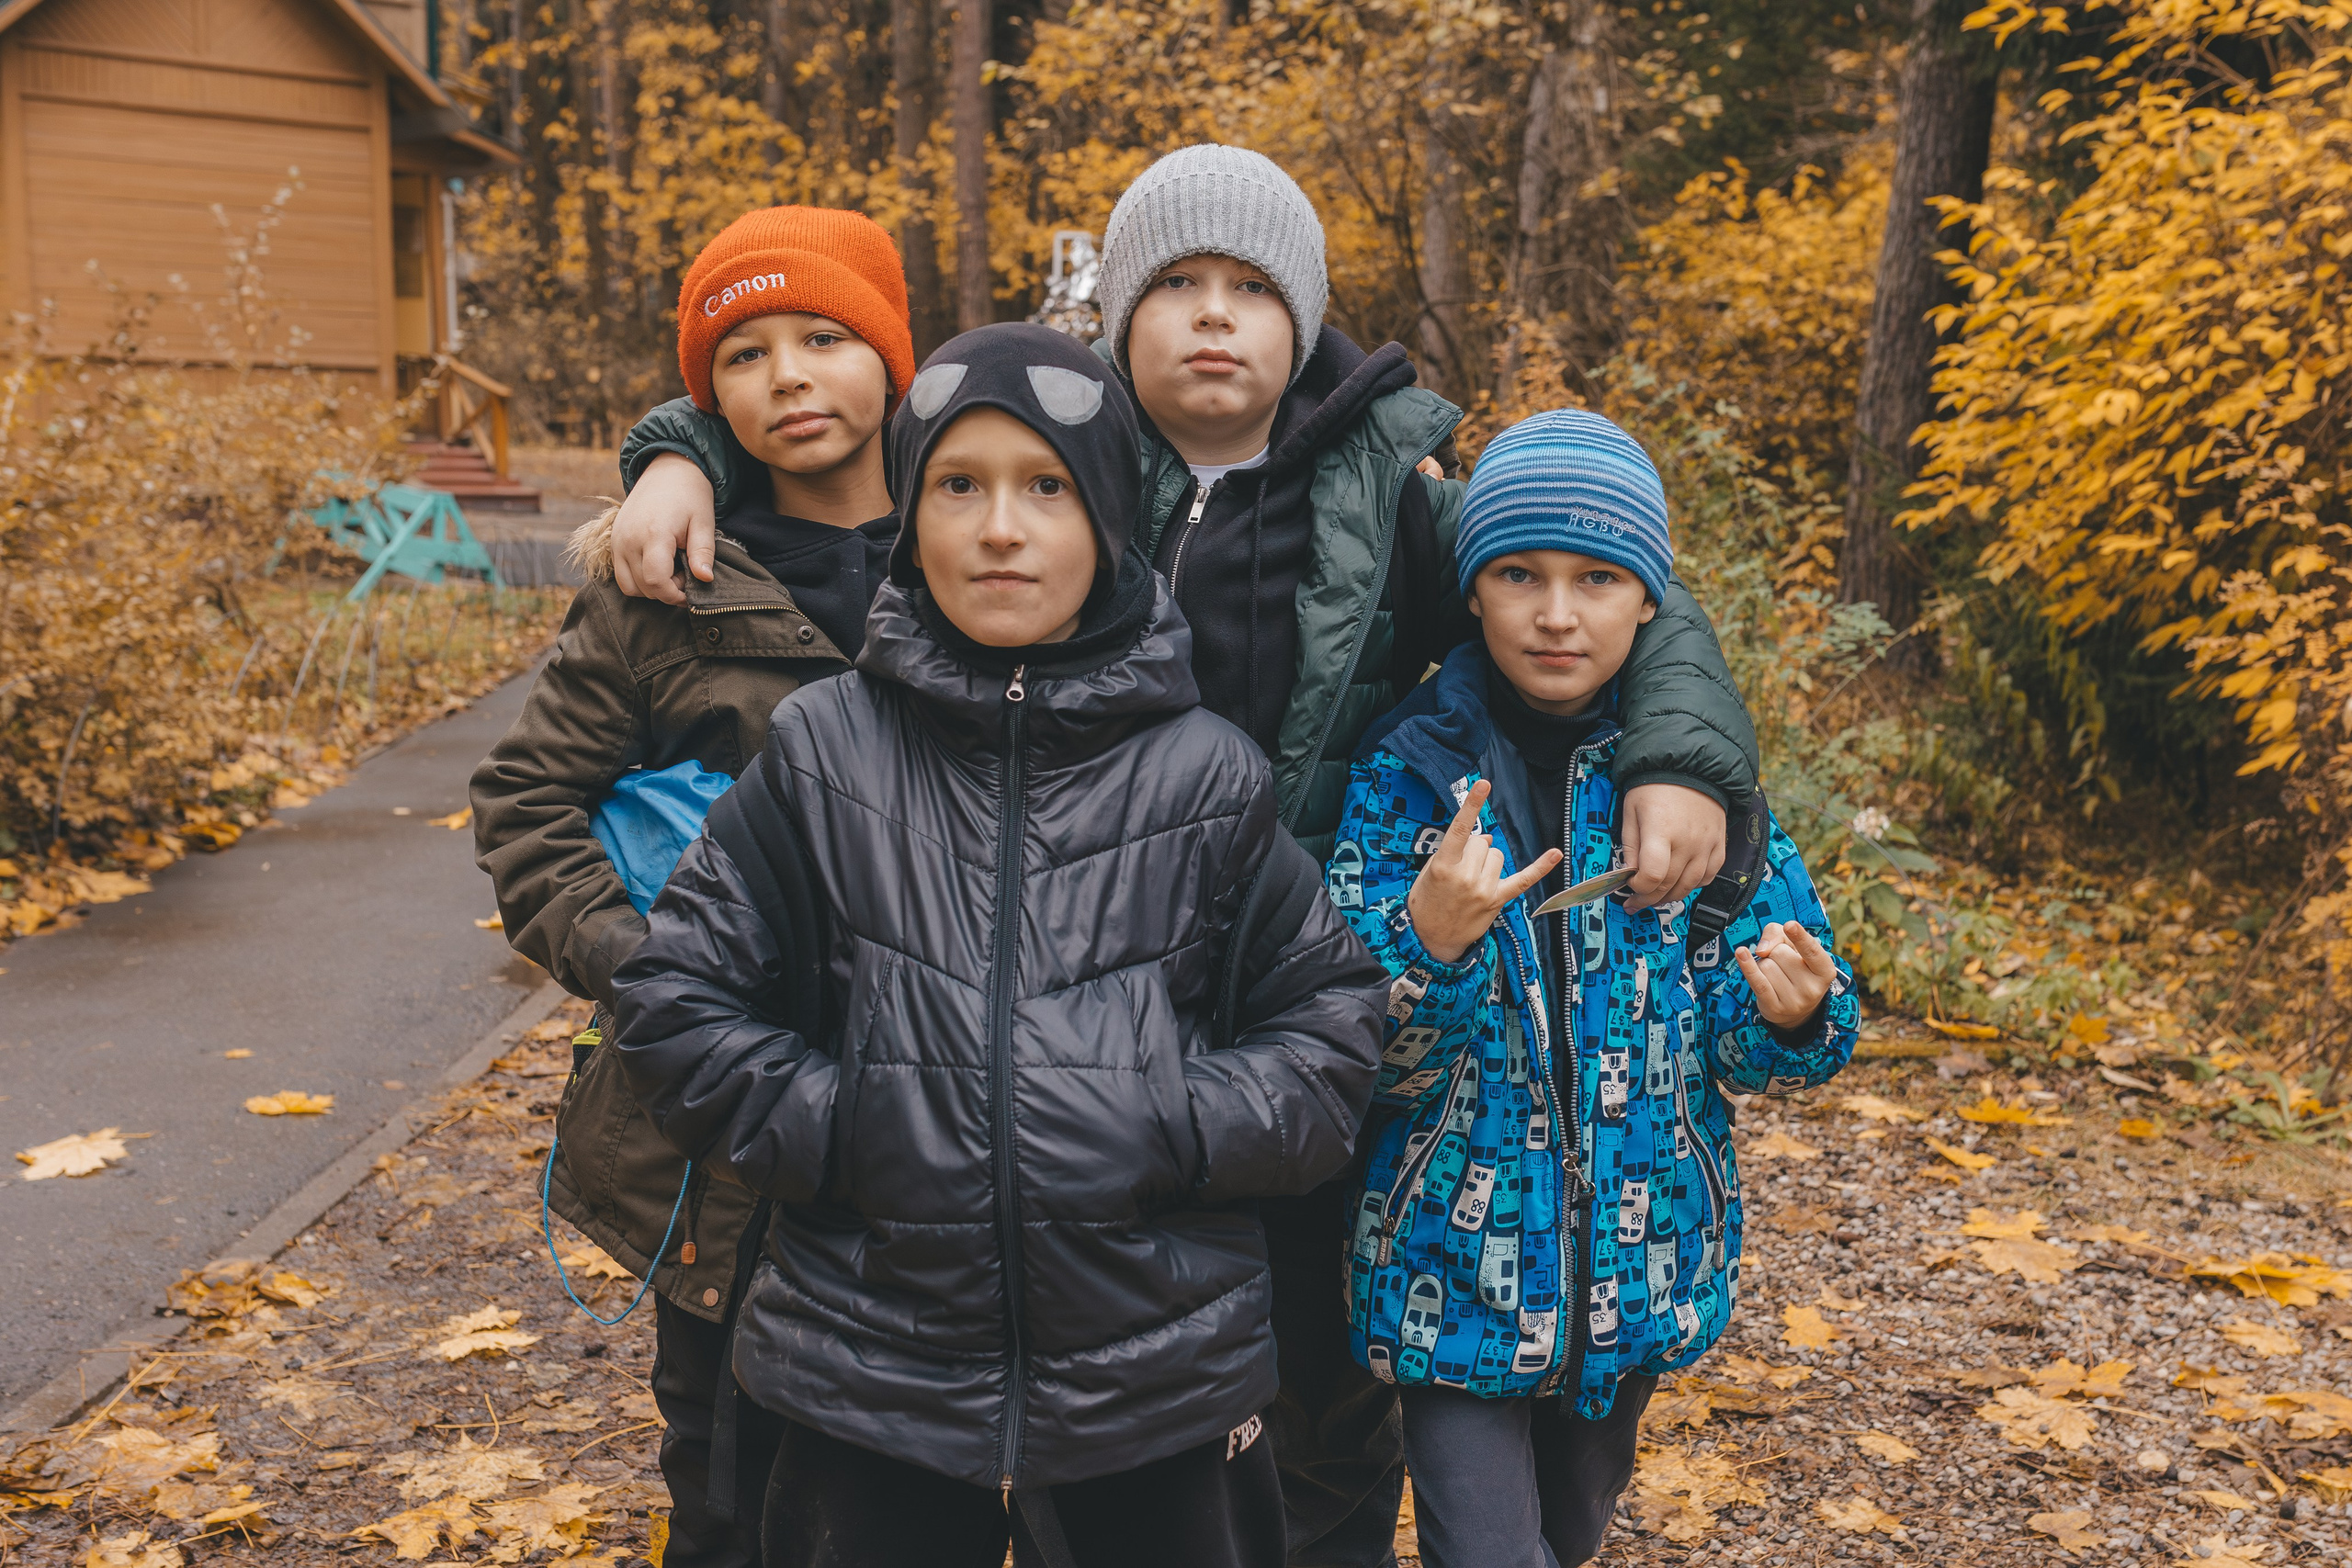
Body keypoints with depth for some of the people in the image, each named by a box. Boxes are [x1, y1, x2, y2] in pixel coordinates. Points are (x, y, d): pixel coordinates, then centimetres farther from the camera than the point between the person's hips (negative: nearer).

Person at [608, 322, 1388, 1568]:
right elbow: (677, 996, 2)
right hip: (874, 1374, 0)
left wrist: (1175, 1136, -11)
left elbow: (1330, 1020, 3)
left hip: (1157, 1383, 1)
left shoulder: (1208, 776, -3)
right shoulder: (822, 749, -2)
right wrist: (831, 1131, -10)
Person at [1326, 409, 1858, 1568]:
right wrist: (1428, 947, -32)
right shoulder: (1406, 774, -10)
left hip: (1642, 1260, 3)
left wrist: (1793, 1015, -24)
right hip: (1456, 1268, -3)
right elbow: (1359, 1060, -13)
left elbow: (1752, 1046, -2)